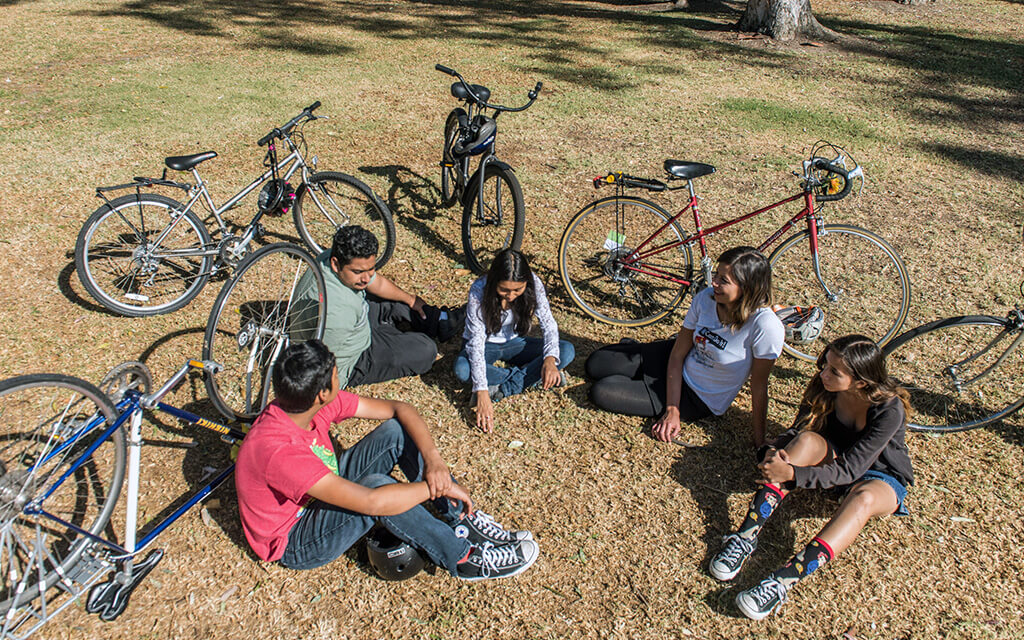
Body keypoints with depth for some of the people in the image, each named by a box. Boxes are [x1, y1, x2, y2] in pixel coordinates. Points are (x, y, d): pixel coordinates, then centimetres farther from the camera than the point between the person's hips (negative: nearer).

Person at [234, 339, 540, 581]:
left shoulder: (319, 402, -15)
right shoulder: (276, 450, -38)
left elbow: (398, 409, -10)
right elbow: (370, 502, -43)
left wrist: (433, 459, -25)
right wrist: (435, 486, -31)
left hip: (326, 490, 8)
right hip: (295, 543, -7)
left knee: (397, 431, -12)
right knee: (376, 485, -36)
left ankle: (463, 520, -7)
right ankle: (464, 559, -18)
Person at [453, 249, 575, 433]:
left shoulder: (533, 285, -23)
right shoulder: (479, 290, -30)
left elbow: (548, 323, -19)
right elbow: (476, 342, -34)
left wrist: (550, 359, -39)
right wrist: (481, 392, -43)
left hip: (514, 342, 3)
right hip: (485, 344, -2)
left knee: (567, 351, -20)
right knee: (462, 369, -37)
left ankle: (502, 389, -24)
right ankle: (532, 378, -21)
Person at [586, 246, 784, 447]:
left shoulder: (765, 325, -30)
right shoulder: (706, 298, -15)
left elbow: (759, 387, -20)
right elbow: (678, 354, -10)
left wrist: (760, 442, -13)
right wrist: (672, 410, -14)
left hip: (698, 398, -4)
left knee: (601, 393, -11)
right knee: (595, 365, 4)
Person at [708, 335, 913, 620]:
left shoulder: (890, 409, -30)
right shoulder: (824, 387, -16)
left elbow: (850, 470, -33)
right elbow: (796, 430, -7)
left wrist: (792, 474, -44)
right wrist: (772, 452, -29)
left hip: (881, 478, -4)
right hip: (837, 458, 4)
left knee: (863, 499, -40)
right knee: (807, 440, -30)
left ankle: (783, 581, -50)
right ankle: (745, 537, -37)